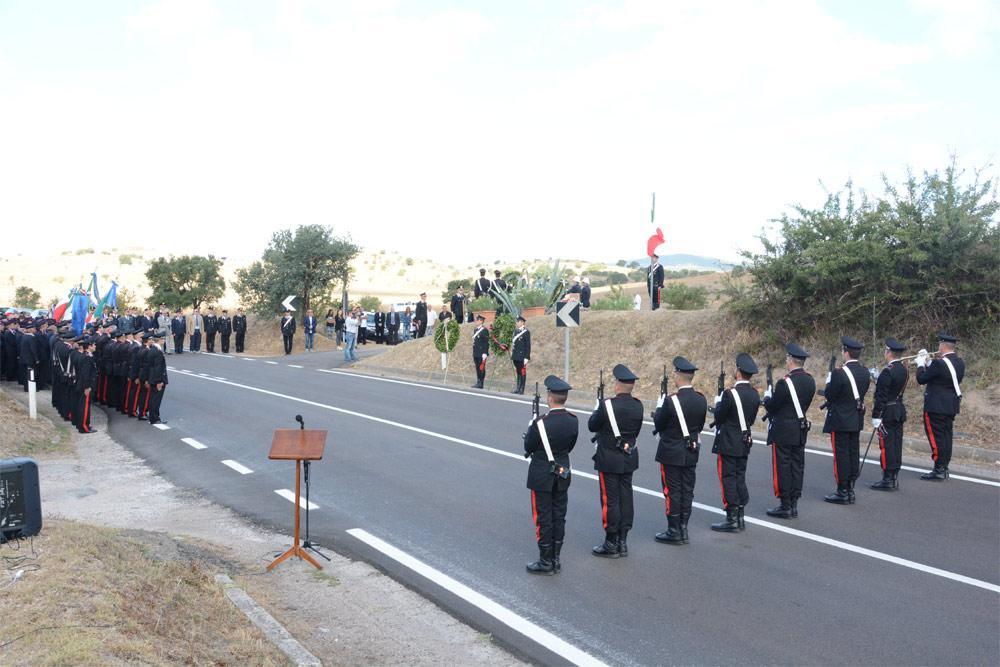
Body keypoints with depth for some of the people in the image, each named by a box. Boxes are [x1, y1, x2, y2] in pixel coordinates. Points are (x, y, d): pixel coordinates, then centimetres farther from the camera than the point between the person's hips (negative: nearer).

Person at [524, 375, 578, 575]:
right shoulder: (573, 421, -6)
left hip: (542, 477, -5)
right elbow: (569, 447, 6)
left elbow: (528, 448, -11)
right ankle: (555, 559, 22)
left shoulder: (541, 422, -23)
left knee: (543, 518, 5)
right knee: (559, 517, 13)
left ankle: (546, 562, 12)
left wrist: (530, 429, 6)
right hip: (563, 474, 6)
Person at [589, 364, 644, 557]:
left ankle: (611, 544, 8)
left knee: (610, 500, 1)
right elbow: (636, 431, 9)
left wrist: (597, 409, 10)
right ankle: (623, 542, 20)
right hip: (629, 458, 6)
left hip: (609, 460, -6)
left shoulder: (607, 405, -19)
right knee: (625, 498, 12)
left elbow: (592, 426, -7)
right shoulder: (638, 406, -1)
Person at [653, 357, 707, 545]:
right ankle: (683, 530, 20)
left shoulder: (671, 400, -21)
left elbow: (658, 425, -9)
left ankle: (674, 532, 9)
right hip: (692, 452, 6)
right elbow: (700, 426, 8)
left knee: (672, 492, 3)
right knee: (687, 491, 13)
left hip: (672, 454, -6)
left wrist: (659, 407, 6)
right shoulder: (701, 399, -2)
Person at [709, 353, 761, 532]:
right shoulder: (755, 394, 3)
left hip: (728, 444, -7)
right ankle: (740, 517, 19)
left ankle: (732, 519, 1)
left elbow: (718, 417, -12)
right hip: (745, 443, 7)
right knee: (740, 478, 14)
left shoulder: (730, 394, -20)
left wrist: (718, 402, 5)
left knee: (728, 479, -1)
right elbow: (751, 419, 10)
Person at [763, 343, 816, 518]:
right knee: (797, 467, 12)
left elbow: (771, 407, -16)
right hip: (801, 431, 8)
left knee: (782, 468, 0)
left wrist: (768, 396, 6)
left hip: (783, 432, -7)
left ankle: (785, 506, 4)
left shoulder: (785, 382, -20)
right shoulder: (810, 381, 4)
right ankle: (794, 504, 18)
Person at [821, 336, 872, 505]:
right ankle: (850, 489, 19)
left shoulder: (840, 373, -20)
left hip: (840, 421, -7)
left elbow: (829, 395, -14)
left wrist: (829, 381, 2)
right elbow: (860, 393, 12)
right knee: (854, 454, 12)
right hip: (857, 420, 7)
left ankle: (842, 492, 2)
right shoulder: (865, 372, 4)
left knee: (841, 456, -2)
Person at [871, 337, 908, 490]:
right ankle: (894, 478, 20)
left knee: (886, 446, -3)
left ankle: (888, 480, 1)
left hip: (887, 413, -9)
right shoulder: (904, 369, 7)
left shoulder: (887, 371, -19)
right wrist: (878, 379, 19)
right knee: (896, 445, 12)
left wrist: (875, 417, -16)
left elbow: (881, 397, -19)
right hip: (899, 411, 9)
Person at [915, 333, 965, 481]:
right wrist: (929, 362, 14)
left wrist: (921, 364, 3)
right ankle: (944, 468, 19)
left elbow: (921, 379, -13)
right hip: (951, 406, 9)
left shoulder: (940, 363, -20)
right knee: (946, 436, 13)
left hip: (936, 407, -9)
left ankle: (939, 470, -1)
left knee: (936, 437, -3)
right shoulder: (959, 362, 7)